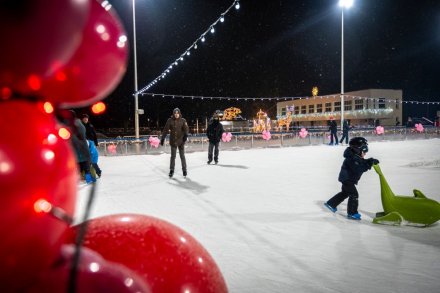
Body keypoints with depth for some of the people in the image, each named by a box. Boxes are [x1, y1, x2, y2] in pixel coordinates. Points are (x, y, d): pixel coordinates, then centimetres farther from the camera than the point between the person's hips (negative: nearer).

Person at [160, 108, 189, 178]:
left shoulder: (183, 120, -3)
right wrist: (162, 138, -5)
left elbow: (186, 128, -15)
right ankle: (171, 170, 17)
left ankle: (184, 170, 18)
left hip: (181, 141, -1)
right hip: (173, 141, 1)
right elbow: (165, 129, -2)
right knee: (173, 156, 7)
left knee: (182, 156, 6)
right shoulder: (170, 120, -2)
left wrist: (185, 135, -34)